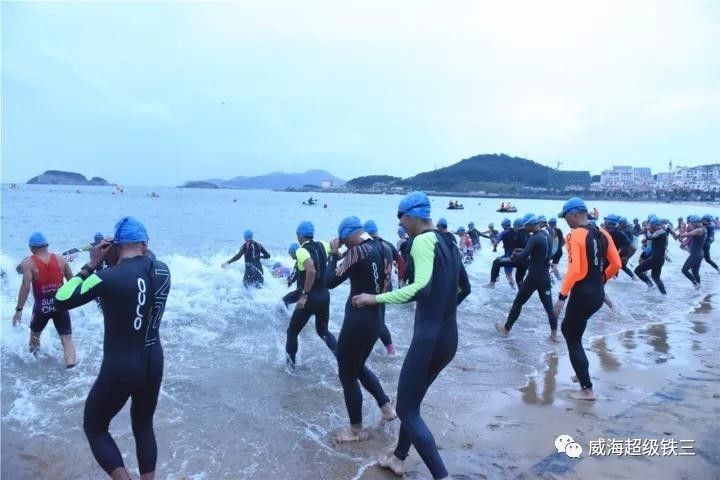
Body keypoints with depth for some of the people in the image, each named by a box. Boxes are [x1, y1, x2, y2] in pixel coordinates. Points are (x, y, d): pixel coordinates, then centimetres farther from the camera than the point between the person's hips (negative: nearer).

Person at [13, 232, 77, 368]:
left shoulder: (28, 263, -7)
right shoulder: (61, 259, 2)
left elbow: (26, 287, -16)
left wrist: (19, 309, -11)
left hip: (42, 306, -1)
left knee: (35, 333, 28)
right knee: (67, 338, 1)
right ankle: (71, 364, -12)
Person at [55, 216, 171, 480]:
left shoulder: (109, 277, -21)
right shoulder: (163, 270, -4)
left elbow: (61, 300, -7)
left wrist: (91, 265, -3)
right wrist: (114, 264, 7)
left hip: (120, 368, -5)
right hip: (153, 363, 5)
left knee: (94, 428, 20)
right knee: (144, 427, 26)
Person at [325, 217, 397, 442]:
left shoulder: (357, 251, -19)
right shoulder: (380, 248, 6)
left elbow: (330, 282, -17)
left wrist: (334, 254, -4)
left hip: (358, 320, -9)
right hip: (375, 318, 9)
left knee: (347, 374, 9)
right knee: (358, 367, 27)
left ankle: (356, 430, 21)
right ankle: (387, 407, 31)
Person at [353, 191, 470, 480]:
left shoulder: (423, 240, -15)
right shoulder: (447, 243, 12)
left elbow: (422, 288, -29)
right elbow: (464, 288, 22)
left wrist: (376, 299, -23)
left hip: (429, 338, -9)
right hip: (448, 337, 9)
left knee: (406, 410, 3)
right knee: (412, 401, 24)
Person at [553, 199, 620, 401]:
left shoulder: (575, 235, -15)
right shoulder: (602, 234, 7)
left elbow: (574, 269, -24)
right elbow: (616, 264, 9)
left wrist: (562, 296, -19)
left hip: (582, 294, -8)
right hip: (598, 294, 8)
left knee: (573, 340, 5)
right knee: (568, 328, 26)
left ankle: (587, 390, 7)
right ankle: (582, 371, 31)